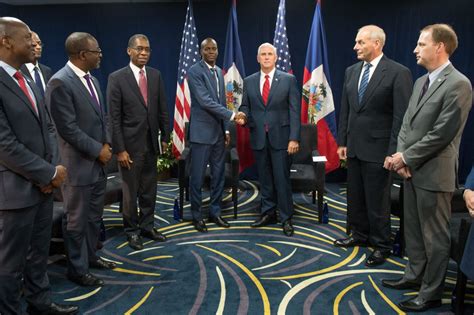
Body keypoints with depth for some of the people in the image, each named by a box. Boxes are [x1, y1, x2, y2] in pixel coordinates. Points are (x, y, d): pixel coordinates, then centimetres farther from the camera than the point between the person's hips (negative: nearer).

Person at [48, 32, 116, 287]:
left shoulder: (92, 80, 10)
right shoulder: (60, 82, -17)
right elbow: (68, 128, -20)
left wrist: (106, 145, 2)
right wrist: (98, 150, -14)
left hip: (98, 162, 8)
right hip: (79, 164, -8)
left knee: (94, 216, 19)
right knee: (76, 220, 7)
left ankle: (90, 256, 37)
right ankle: (77, 269, 23)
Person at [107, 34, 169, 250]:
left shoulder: (156, 75, 5)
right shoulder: (117, 78, -8)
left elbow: (162, 110, 9)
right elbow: (114, 117, -10)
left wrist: (165, 137, 7)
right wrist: (119, 149, -13)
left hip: (151, 143, 4)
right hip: (130, 144, -4)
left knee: (149, 189, 13)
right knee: (130, 191, 9)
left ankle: (147, 226, 30)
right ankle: (132, 230, 26)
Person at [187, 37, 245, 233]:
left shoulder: (219, 72, 14)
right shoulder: (194, 71, -10)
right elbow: (205, 101, -19)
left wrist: (226, 129, 12)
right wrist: (232, 115, -20)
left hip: (219, 132, 7)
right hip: (202, 131, -7)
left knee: (218, 174, 11)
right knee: (198, 176, 2)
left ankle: (215, 212, 24)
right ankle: (196, 215, 16)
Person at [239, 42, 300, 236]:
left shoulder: (288, 80, 1)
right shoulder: (249, 81, 9)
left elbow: (294, 110, -3)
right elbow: (245, 106, 12)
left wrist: (294, 138, -11)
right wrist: (243, 115, -13)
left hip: (280, 137, -3)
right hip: (258, 137, 3)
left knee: (282, 178, -1)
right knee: (264, 178, 11)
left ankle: (286, 218, 11)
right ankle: (268, 213, 25)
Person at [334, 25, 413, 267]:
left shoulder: (398, 73, -10)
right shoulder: (351, 71, 9)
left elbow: (401, 116, -13)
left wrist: (393, 152, -15)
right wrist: (342, 142, 9)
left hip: (378, 149, -6)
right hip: (354, 147, 6)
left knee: (377, 200, 4)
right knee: (354, 196, 16)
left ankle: (381, 245, 22)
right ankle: (360, 234, 36)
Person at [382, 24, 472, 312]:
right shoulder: (421, 81, 13)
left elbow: (442, 133, -20)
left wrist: (406, 158, -14)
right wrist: (401, 157, -3)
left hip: (433, 172, -8)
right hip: (412, 169, 8)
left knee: (435, 235, 5)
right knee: (413, 229, 19)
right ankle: (415, 275, 37)